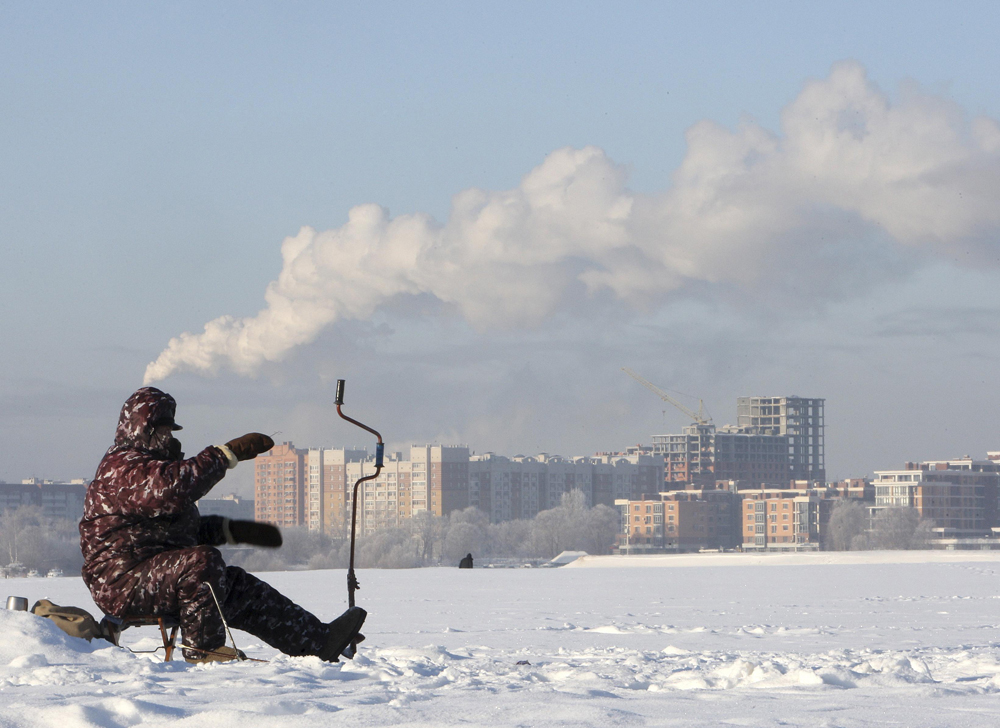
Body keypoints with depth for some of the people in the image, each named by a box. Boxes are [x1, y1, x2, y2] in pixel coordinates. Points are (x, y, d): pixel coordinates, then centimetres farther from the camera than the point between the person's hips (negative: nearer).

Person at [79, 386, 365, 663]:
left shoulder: (147, 465, 25)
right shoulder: (122, 467, -12)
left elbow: (181, 526, 32)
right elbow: (173, 488, -32)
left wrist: (234, 530, 19)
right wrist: (229, 454, -31)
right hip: (124, 582, -11)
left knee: (240, 589, 3)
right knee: (203, 561, -31)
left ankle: (319, 641, 1)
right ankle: (202, 647, -18)